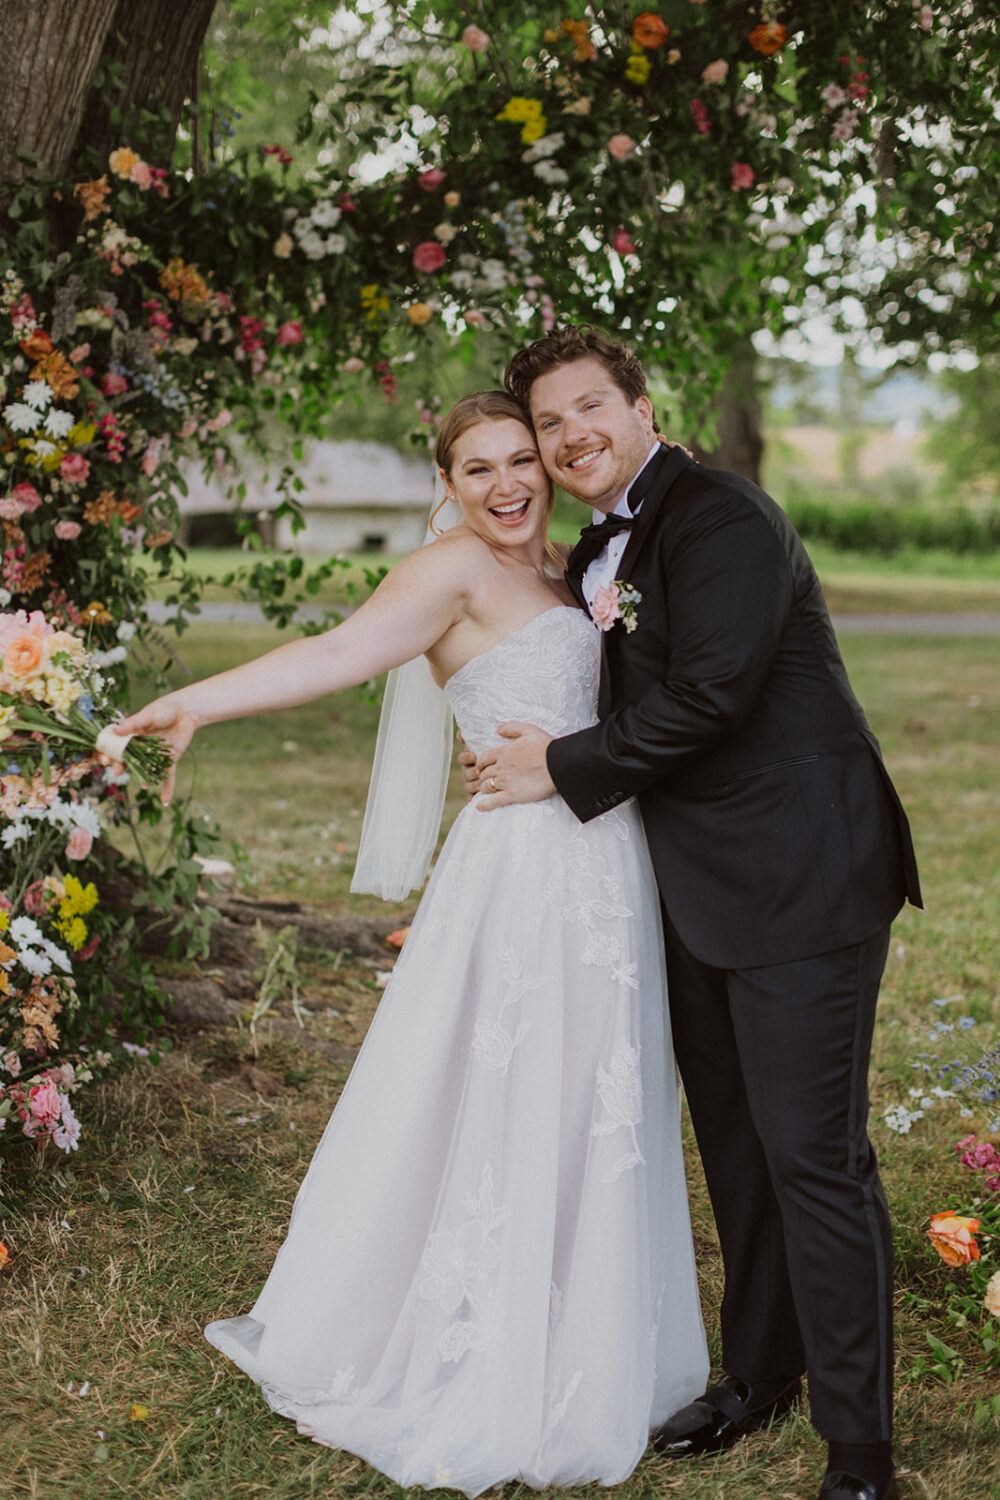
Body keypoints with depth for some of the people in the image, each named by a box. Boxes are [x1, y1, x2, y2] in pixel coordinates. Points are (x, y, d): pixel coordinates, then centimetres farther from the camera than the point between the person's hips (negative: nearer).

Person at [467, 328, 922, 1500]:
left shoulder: (723, 518, -14)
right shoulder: (594, 558, 14)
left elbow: (709, 692, -22)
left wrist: (565, 769, -13)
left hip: (799, 878, -9)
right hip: (699, 896, 9)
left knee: (813, 1157, -6)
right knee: (735, 1148, 18)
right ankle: (759, 1375, 35)